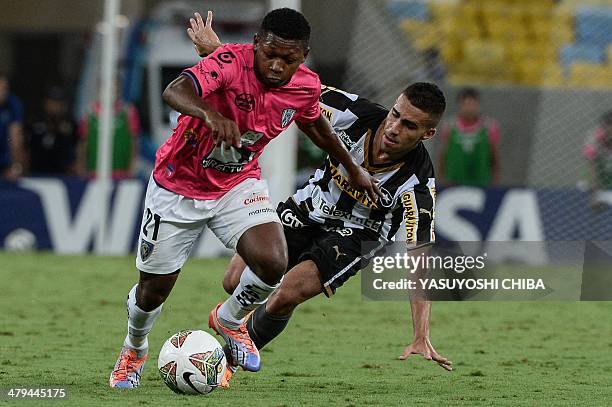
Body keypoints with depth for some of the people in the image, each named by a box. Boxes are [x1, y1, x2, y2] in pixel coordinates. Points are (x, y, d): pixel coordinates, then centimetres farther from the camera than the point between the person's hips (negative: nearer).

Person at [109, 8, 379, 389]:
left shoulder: (306, 86, -12)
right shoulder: (231, 61, -29)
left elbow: (316, 125, 13)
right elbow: (174, 91, -47)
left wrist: (353, 168, 25)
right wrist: (209, 113, -67)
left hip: (238, 185, 3)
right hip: (178, 185, -3)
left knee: (273, 264, -23)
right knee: (154, 287, 6)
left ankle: (229, 320, 10)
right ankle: (135, 349, 41)